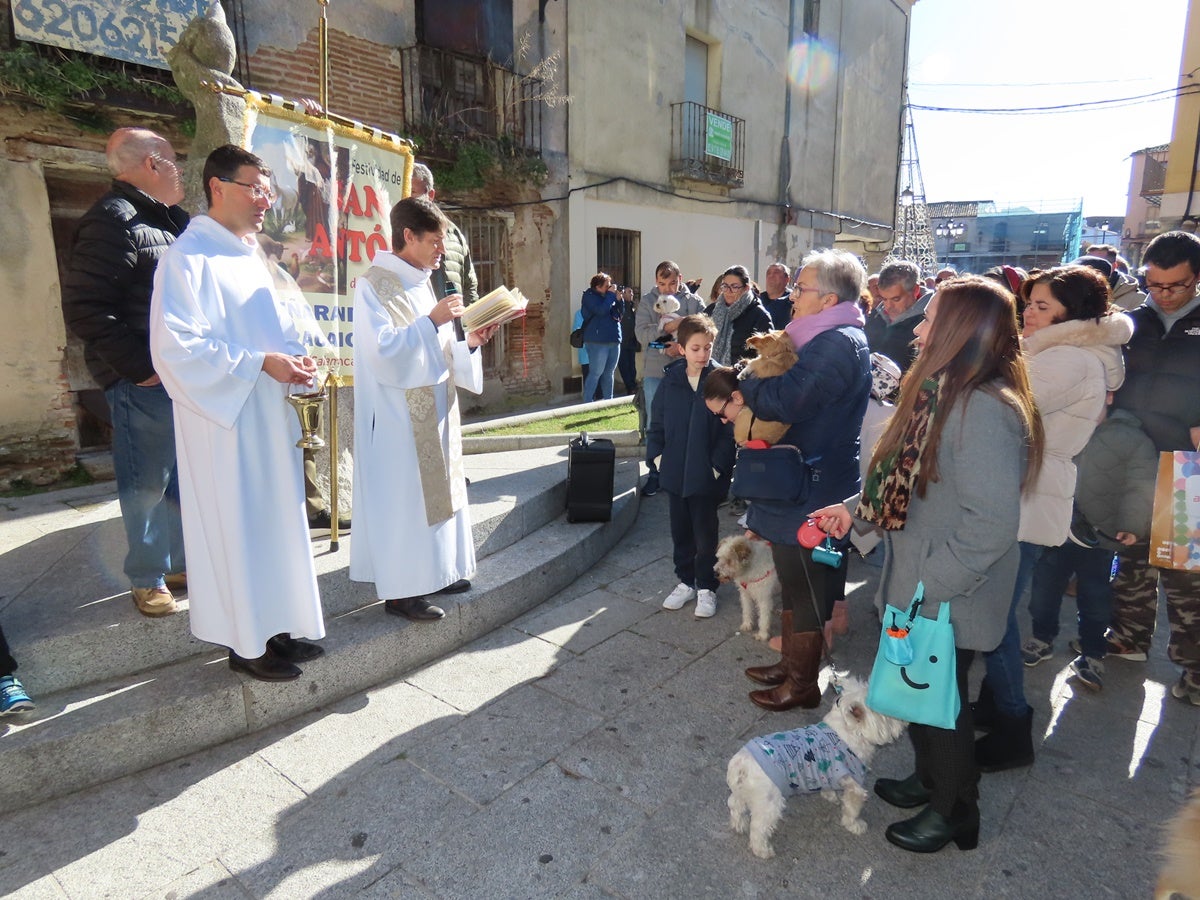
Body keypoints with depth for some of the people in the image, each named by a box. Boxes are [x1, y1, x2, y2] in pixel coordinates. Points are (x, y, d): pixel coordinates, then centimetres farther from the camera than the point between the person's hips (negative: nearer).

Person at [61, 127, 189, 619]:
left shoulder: (169, 220, 17)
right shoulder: (113, 220, -11)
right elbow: (85, 308, -17)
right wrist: (141, 368, -18)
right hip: (144, 381, -8)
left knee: (183, 477, 16)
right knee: (148, 483, 3)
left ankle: (181, 560, 31)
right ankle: (147, 578, 19)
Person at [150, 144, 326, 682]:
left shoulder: (251, 255, 16)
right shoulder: (189, 256, -10)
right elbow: (177, 346, -18)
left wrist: (295, 357, 2)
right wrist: (259, 362, -21)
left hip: (269, 417, 8)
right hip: (225, 421, -8)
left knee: (275, 521, 12)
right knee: (236, 527, 0)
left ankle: (275, 628, 25)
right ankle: (245, 644, 14)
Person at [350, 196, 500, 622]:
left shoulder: (421, 284, 15)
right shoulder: (374, 286, -10)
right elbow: (383, 350, -21)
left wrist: (470, 343, 2)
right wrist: (432, 320, -23)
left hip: (434, 414, 9)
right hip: (398, 419, -8)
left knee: (437, 490, 13)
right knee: (403, 499, -3)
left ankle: (433, 571, 26)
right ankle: (401, 590, 8)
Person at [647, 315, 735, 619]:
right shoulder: (670, 380, 0)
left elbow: (728, 428, -10)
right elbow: (657, 422, 7)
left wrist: (718, 465, -14)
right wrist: (657, 455, -2)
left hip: (706, 474, -3)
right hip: (674, 471, 4)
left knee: (705, 533, 9)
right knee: (680, 530, 16)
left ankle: (706, 587, 26)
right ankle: (686, 581, 33)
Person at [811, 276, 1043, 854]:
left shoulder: (982, 410, -27)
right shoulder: (947, 394, 6)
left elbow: (992, 523, -31)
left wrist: (927, 585, -25)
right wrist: (856, 512, 9)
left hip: (947, 603, -9)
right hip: (918, 591, 9)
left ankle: (953, 813, 37)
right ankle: (930, 779, 48)